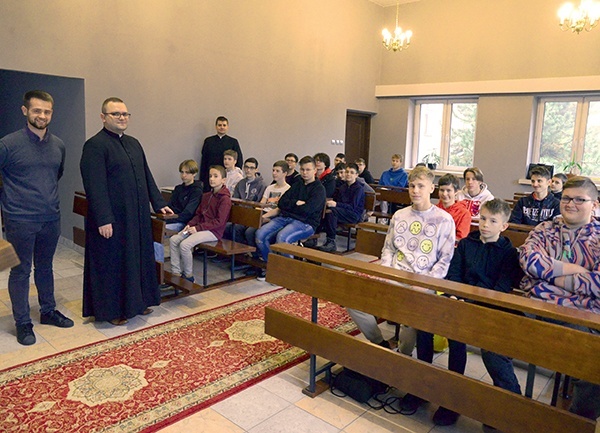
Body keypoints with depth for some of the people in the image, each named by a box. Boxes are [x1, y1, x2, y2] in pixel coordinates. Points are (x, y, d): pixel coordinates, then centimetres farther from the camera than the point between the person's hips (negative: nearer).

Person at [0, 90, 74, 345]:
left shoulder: (58, 145, 5)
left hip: (51, 219, 5)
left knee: (45, 267, 18)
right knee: (21, 271, 6)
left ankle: (48, 311, 33)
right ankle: (22, 322, 19)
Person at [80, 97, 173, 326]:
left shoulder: (133, 143, 13)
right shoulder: (95, 146, -12)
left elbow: (147, 176, 17)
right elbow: (95, 186, -19)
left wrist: (159, 203, 14)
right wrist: (103, 219, -22)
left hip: (137, 216, 8)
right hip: (111, 219, -8)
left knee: (138, 258, 16)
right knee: (111, 264, 4)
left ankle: (136, 302, 31)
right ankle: (110, 310, 18)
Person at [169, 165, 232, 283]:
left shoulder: (225, 199, -11)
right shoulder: (206, 196, 17)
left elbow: (219, 221, -17)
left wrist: (198, 228, -18)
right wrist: (190, 224, 1)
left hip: (213, 231, -9)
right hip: (200, 227, 9)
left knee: (185, 244, -24)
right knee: (173, 240, -6)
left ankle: (189, 275, -6)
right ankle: (175, 272, -3)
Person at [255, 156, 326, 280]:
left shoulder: (319, 189, 2)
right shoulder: (297, 185, 22)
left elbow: (307, 209, -13)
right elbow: (281, 203, 12)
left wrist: (289, 205, 1)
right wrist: (297, 203, -3)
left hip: (305, 223, -6)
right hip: (285, 218, 6)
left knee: (282, 237, -35)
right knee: (260, 234, -17)